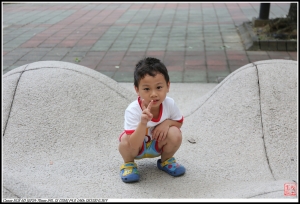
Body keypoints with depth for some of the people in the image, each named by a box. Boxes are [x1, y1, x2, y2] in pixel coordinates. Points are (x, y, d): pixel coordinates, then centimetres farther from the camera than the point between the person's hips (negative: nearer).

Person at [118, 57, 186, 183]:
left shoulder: (169, 104, -23)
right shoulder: (133, 110, -34)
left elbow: (179, 122, -1)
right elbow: (134, 146, -38)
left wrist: (167, 122, -24)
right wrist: (143, 123, -54)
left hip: (158, 145, 3)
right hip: (136, 145, -3)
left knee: (175, 134, -26)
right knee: (125, 141, -35)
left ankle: (166, 161, 7)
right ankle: (128, 164, 2)